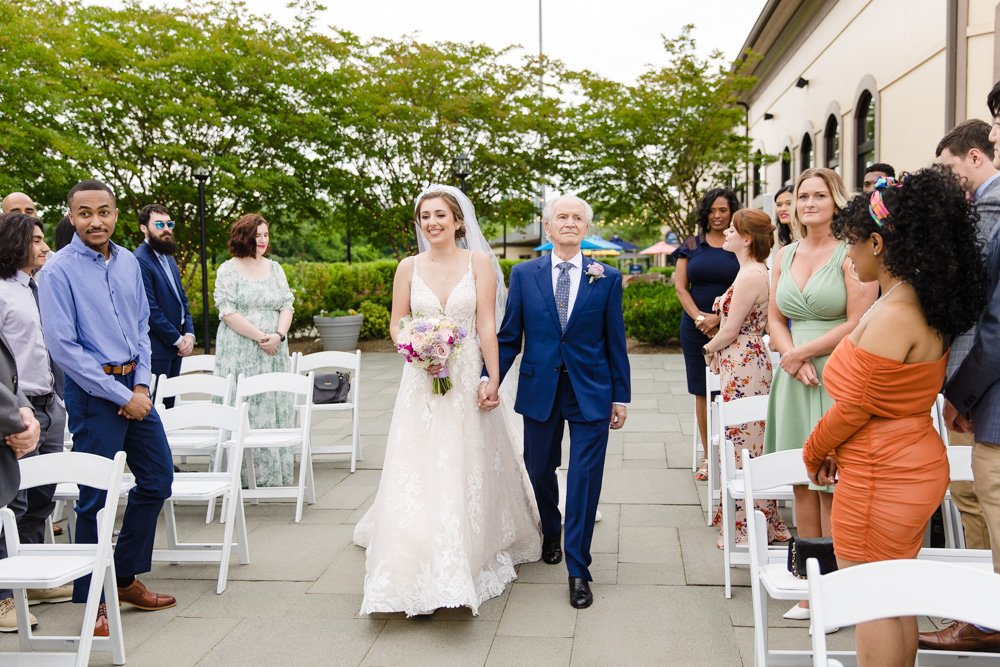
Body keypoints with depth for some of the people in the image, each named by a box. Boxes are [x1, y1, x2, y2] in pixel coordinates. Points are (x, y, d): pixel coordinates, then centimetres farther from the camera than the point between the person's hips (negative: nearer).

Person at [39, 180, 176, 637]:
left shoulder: (128, 263, 6)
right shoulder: (58, 271, -11)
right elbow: (63, 347, -15)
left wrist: (142, 385, -2)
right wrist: (122, 396, -15)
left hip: (134, 386, 7)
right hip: (93, 390, -7)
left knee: (158, 478, 14)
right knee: (96, 496, 0)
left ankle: (126, 578, 30)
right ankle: (90, 601, 17)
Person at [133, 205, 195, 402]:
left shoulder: (168, 257, 15)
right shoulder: (139, 261, -15)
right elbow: (150, 310, -18)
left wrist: (189, 334, 3)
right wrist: (178, 339, -11)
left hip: (176, 346, 9)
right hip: (157, 348, -8)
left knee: (169, 402, 12)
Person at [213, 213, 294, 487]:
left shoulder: (275, 268, 12)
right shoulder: (229, 270, -2)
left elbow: (287, 306, 8)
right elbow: (228, 312, -10)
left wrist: (278, 335, -10)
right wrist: (261, 338, -15)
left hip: (274, 352, 5)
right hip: (240, 351, -4)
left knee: (275, 408, 6)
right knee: (245, 409, -3)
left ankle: (276, 471, 14)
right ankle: (245, 473, 4)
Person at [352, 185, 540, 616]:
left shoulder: (479, 262, -2)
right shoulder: (408, 267, 4)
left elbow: (486, 325, -5)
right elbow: (396, 324, 8)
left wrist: (493, 379, -9)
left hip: (467, 378, -1)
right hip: (421, 381, 2)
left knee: (467, 468, 4)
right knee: (417, 473, 0)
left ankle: (472, 558, 22)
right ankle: (420, 574, 11)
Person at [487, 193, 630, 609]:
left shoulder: (607, 279, 0)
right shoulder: (523, 275, 2)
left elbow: (615, 342, 2)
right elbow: (509, 336, 3)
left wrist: (621, 397, 3)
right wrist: (492, 380, -8)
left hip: (591, 392, -1)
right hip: (539, 389, 2)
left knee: (585, 477, -2)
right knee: (539, 471, 14)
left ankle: (578, 569, 9)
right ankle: (551, 533, 45)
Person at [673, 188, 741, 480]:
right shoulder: (692, 245, 9)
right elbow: (680, 287, 5)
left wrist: (720, 318, -15)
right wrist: (700, 318, -7)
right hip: (696, 327, 2)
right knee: (702, 391, 5)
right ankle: (708, 456, 13)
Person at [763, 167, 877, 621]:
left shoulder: (851, 253, -6)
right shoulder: (785, 255, 13)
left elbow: (857, 324, -12)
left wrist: (804, 352, -9)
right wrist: (793, 356, -5)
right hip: (794, 378, 6)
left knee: (831, 485, -3)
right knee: (802, 483, 8)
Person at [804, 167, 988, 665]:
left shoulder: (893, 316, -23)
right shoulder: (926, 304, 6)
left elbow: (854, 408, -18)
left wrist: (814, 452, -1)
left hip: (880, 476, -9)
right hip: (912, 465, 9)